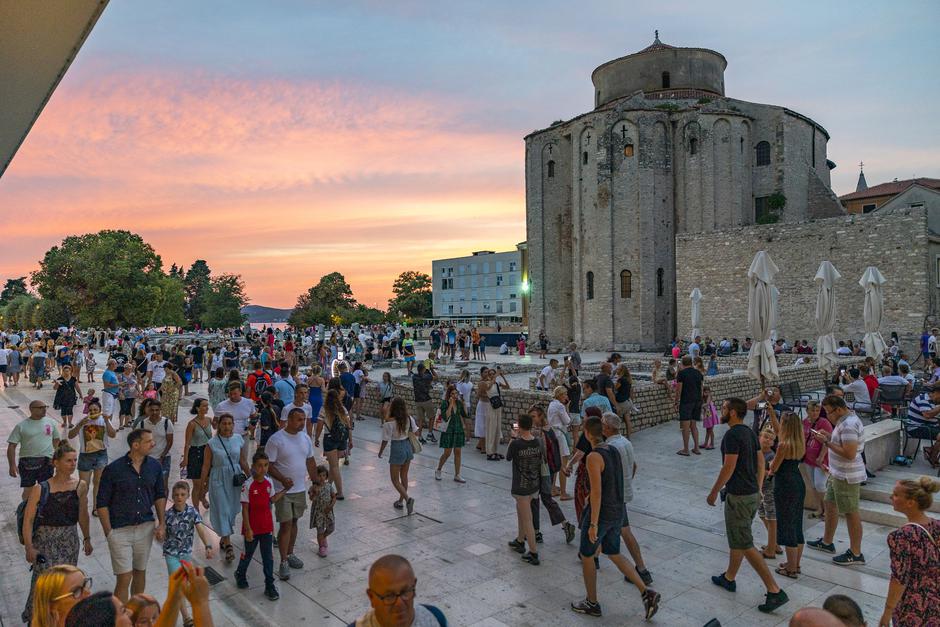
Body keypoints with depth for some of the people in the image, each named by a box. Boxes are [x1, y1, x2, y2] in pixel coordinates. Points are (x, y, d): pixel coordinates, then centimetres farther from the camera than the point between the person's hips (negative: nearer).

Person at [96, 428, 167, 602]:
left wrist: (162, 524, 4)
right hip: (120, 530, -4)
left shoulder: (154, 466, 0)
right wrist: (109, 533, -10)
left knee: (140, 572, 17)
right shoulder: (113, 469, -12)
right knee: (124, 578, -4)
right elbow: (102, 503, -6)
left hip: (146, 528, 4)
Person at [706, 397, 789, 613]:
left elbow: (728, 467, -22)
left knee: (745, 545, -4)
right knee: (737, 538, 22)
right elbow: (760, 463, 14)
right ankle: (729, 578, 36)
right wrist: (757, 489, 21)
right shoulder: (750, 432, 8)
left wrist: (714, 492, -12)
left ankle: (775, 591, -4)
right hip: (752, 494, 10)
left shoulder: (732, 435, -20)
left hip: (738, 496, -10)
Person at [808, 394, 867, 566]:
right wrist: (829, 436, 5)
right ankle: (827, 542, 36)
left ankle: (855, 554, 14)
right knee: (830, 505, 21)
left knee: (851, 513, 1)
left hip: (847, 477, -11)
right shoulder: (845, 420, 7)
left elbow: (849, 454, -29)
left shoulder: (849, 425, -25)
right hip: (837, 473, 11)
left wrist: (827, 442, -22)